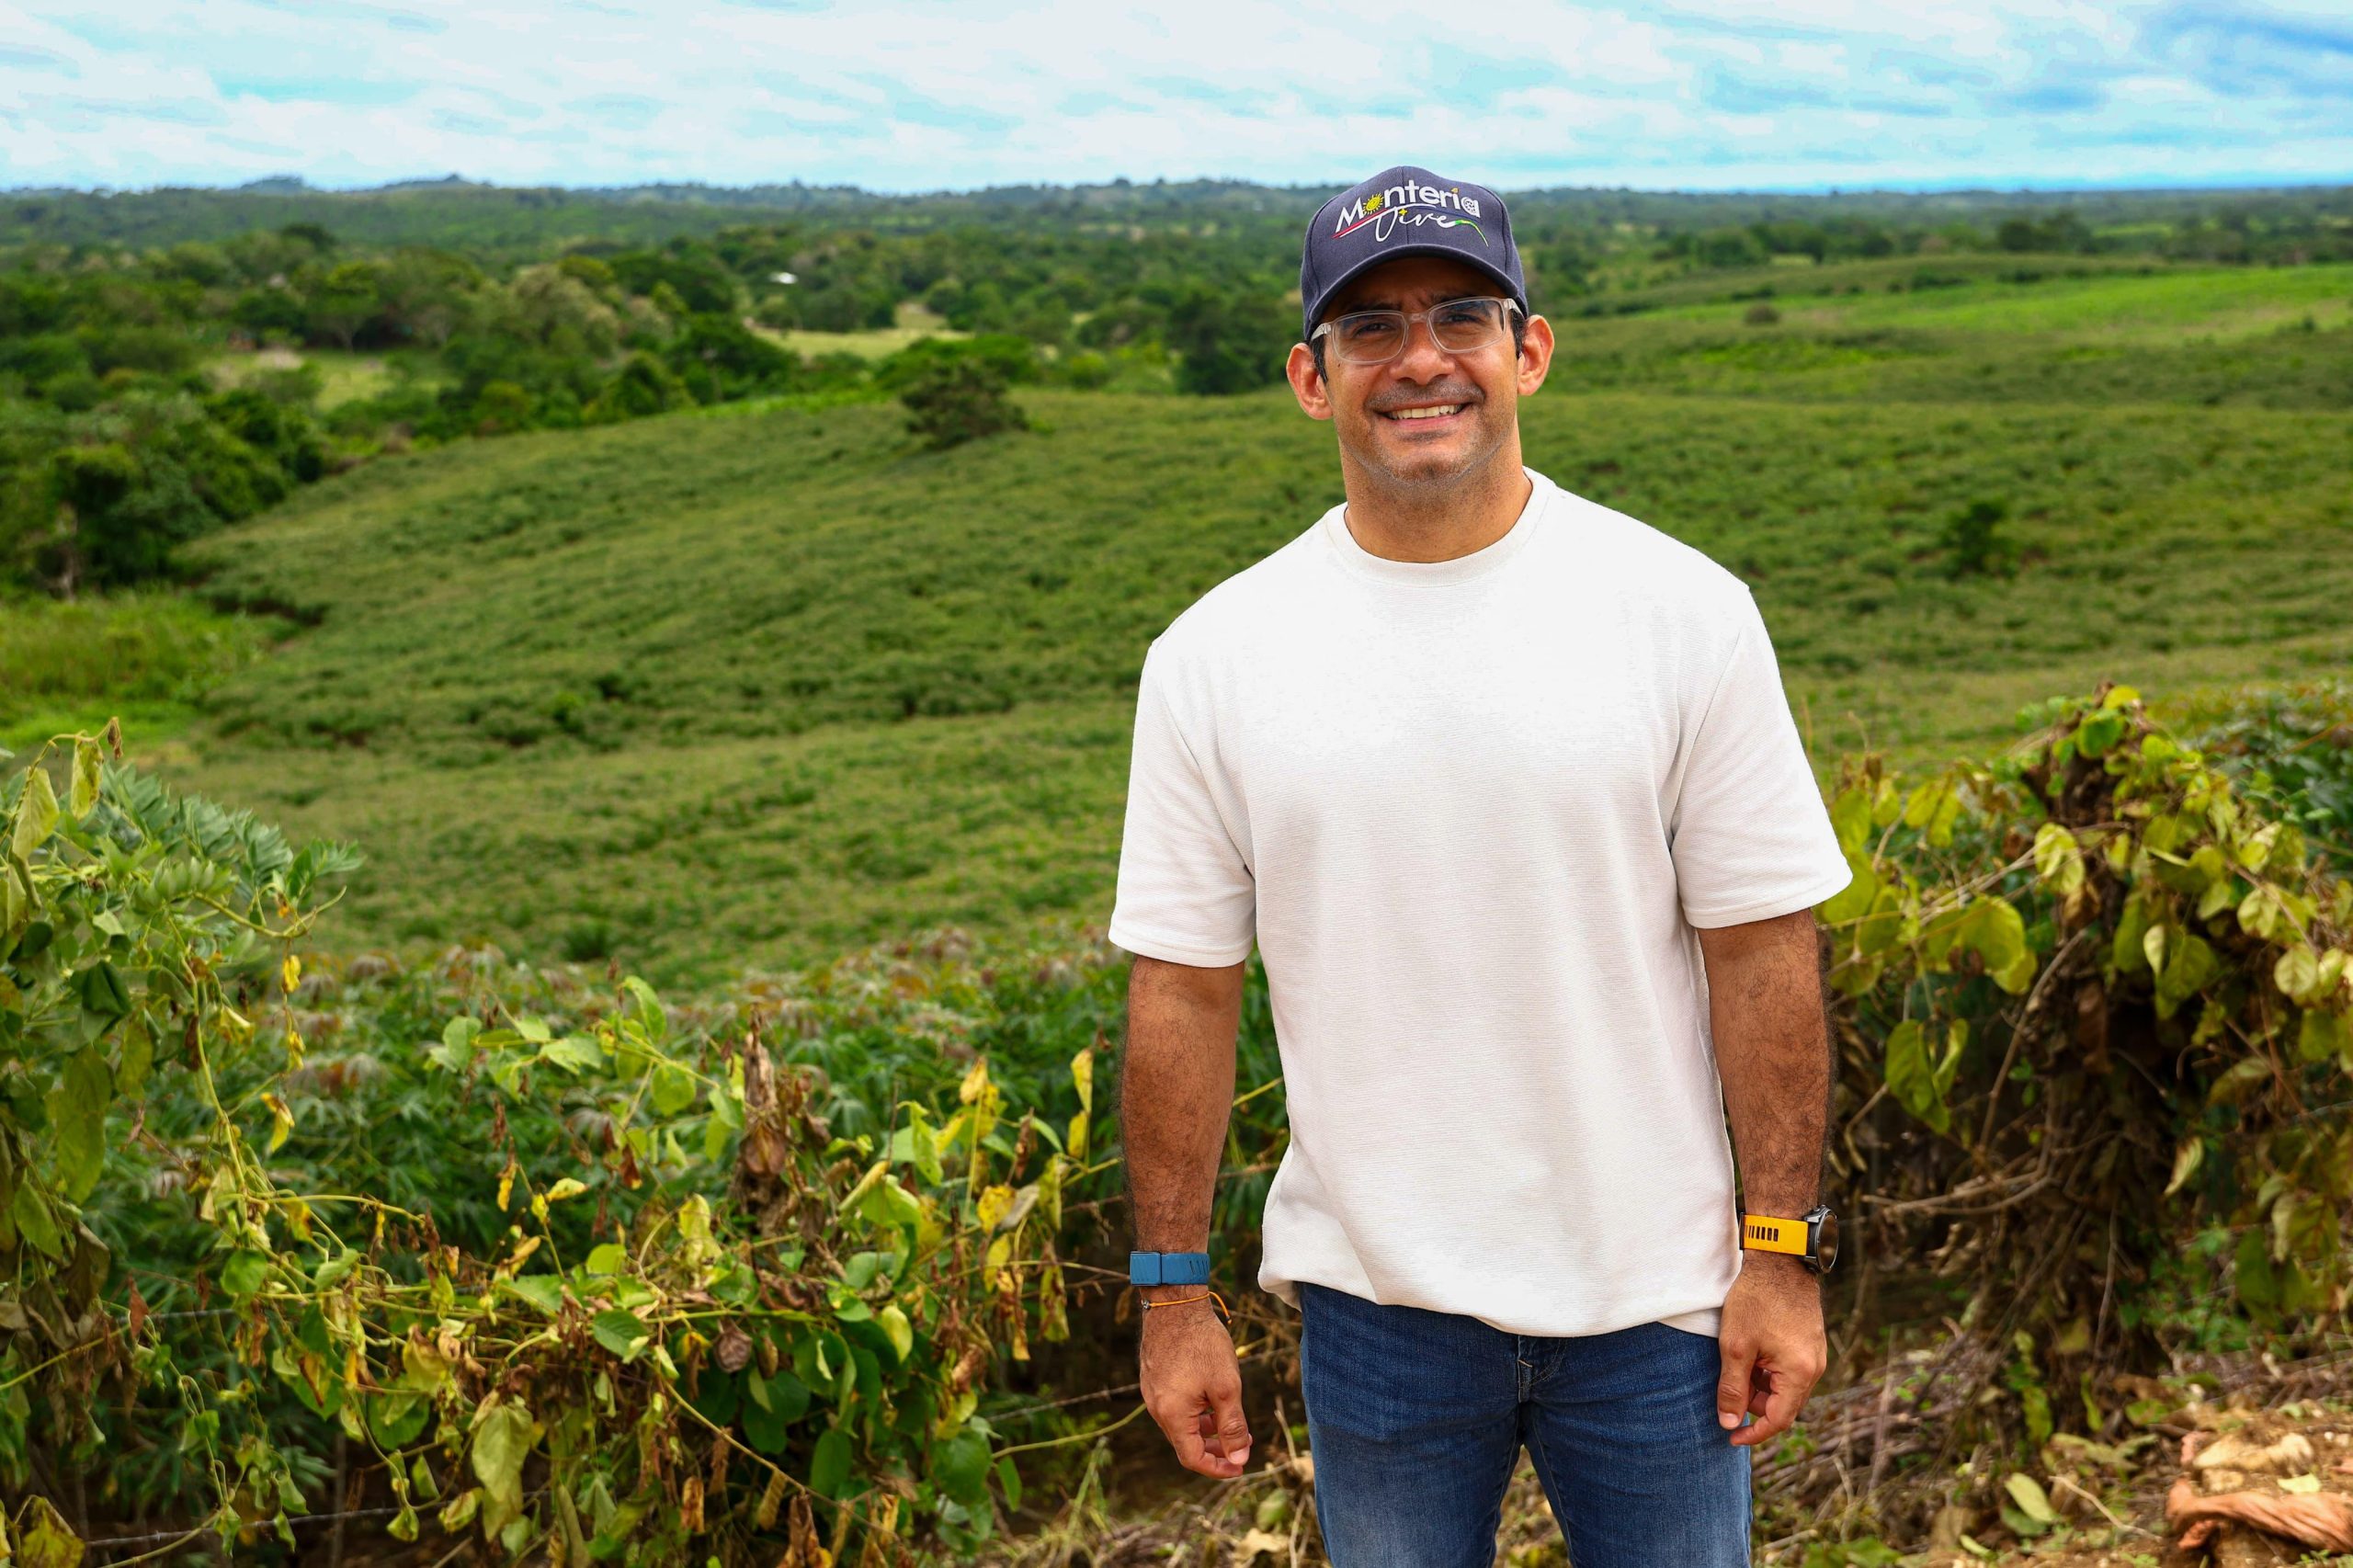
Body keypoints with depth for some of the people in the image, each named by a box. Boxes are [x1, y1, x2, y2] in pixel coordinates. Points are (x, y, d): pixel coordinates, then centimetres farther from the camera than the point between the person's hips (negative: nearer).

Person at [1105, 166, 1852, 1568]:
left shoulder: (1683, 611, -6)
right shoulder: (1213, 658, -4)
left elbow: (1762, 952, -4)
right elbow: (1184, 989, -1)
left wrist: (1784, 1252, -5)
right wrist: (1175, 1296, 1)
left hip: (1652, 1293, -1)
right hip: (1372, 1297, 1)